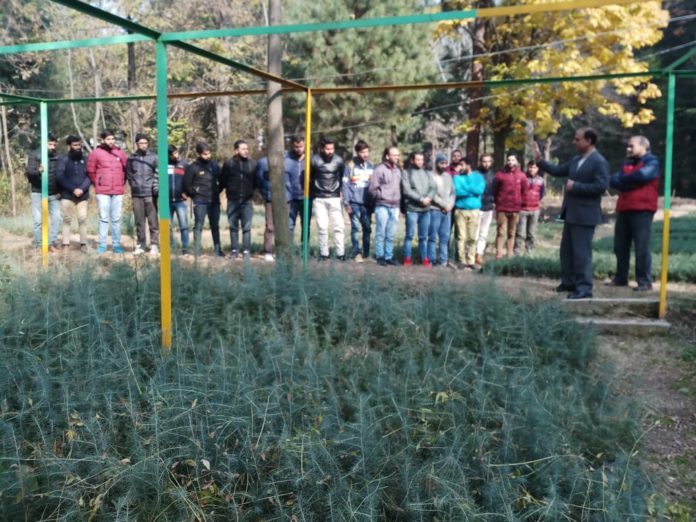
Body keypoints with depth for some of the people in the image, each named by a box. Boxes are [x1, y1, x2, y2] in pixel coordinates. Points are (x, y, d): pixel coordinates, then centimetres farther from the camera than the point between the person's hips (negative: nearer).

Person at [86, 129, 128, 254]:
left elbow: (126, 168, 16)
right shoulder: (96, 153, 0)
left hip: (118, 192, 2)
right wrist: (97, 184, 7)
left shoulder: (120, 153, 7)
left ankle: (116, 244, 10)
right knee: (104, 218, 0)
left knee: (116, 219, 5)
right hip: (102, 192, -2)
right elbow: (90, 171, 6)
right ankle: (101, 245, 5)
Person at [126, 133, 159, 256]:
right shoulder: (131, 158, 9)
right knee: (139, 221, 7)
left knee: (153, 221, -2)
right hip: (136, 194, 2)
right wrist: (133, 185, 1)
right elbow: (129, 174, 11)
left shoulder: (154, 157, 3)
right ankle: (140, 244, 15)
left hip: (150, 194, -2)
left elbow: (157, 174, -1)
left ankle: (154, 245, 3)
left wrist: (156, 187, -11)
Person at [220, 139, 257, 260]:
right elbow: (222, 182, 3)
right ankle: (234, 250, 15)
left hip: (247, 201, 0)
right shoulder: (228, 163, 0)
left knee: (246, 227, 1)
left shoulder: (252, 164, 2)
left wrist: (251, 191, 3)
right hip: (232, 201, 0)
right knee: (233, 227, 8)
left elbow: (256, 181, 9)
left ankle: (246, 251, 7)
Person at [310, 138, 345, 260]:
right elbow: (309, 178, 5)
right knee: (322, 227, 1)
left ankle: (340, 253, 3)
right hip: (319, 199, -1)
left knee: (338, 226, -3)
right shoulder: (314, 160, -6)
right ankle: (323, 253, 10)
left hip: (334, 198, 1)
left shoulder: (338, 160, -2)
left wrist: (339, 190, 11)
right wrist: (313, 193, 10)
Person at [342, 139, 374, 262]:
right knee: (355, 228, 0)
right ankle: (356, 253, 7)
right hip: (354, 203, -3)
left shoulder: (371, 166, 7)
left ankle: (366, 253, 14)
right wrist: (346, 203, -8)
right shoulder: (351, 166, -2)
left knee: (367, 228, 5)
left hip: (367, 202, 3)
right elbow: (345, 185, -3)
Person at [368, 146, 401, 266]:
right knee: (381, 233, 0)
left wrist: (399, 200, 9)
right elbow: (372, 189, -8)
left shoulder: (398, 170, 14)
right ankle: (380, 257, 8)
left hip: (395, 207, 5)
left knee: (391, 234, 8)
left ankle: (389, 256, 15)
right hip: (382, 206, -5)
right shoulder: (379, 169, -6)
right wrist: (382, 196, -4)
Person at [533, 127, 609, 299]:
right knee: (566, 250, 15)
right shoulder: (576, 160, 13)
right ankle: (568, 282, 26)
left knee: (581, 252, -6)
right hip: (571, 213, 9)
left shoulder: (599, 162, -13)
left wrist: (575, 186, -19)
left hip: (585, 215, -9)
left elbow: (601, 186, -22)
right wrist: (539, 160, 7)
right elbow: (558, 171, 16)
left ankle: (584, 288, 1)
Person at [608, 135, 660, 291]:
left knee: (642, 247, -6)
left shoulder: (651, 162, 0)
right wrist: (630, 182, -14)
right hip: (623, 210, 7)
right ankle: (621, 278, 19)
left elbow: (642, 175, -21)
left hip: (642, 210, -7)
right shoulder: (627, 163, 20)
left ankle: (645, 281, -1)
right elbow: (613, 180, 5)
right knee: (620, 246, 9)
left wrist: (623, 179, -4)